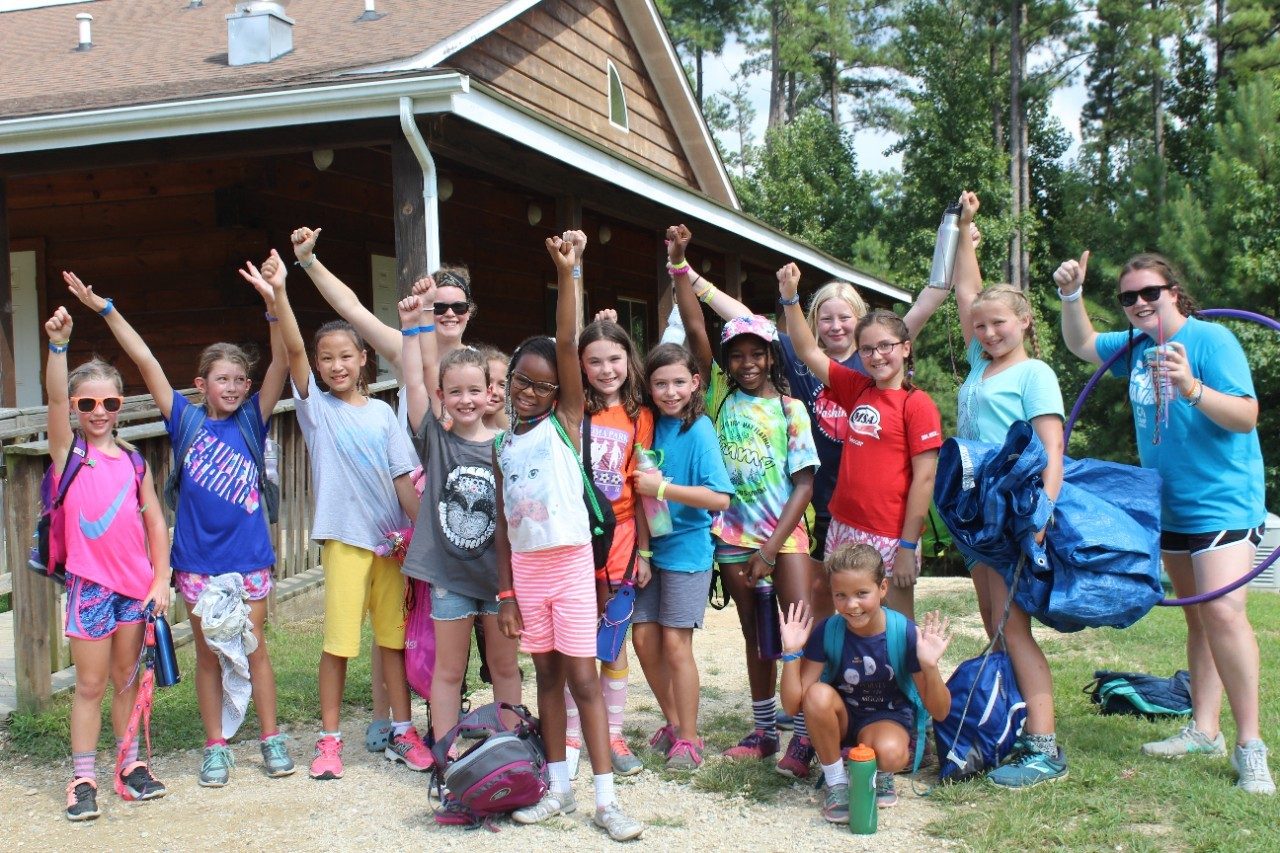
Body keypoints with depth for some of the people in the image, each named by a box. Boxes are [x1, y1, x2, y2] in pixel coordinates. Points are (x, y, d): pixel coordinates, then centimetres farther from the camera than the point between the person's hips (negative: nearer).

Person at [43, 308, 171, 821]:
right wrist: (58, 344, -31)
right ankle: (83, 779, 10)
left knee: (127, 678, 12)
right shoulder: (68, 450, 0)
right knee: (90, 684, 2)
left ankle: (130, 764, 22)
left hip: (137, 582, 3)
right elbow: (54, 397, -17)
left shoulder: (133, 461, 7)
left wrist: (161, 580, 0)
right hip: (89, 581, -3)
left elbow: (155, 520, 7)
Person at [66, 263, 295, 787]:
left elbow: (282, 362, -13)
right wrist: (105, 309, -6)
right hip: (197, 559, 1)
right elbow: (146, 362, -3)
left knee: (253, 649, 7)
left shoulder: (252, 421, -1)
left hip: (248, 556, -1)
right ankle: (216, 748, 18)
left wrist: (274, 299, -26)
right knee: (208, 655, 9)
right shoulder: (186, 422, 1)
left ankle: (271, 738, 19)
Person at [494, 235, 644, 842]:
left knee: (582, 678, -4)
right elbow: (503, 525, 9)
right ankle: (559, 788, 19)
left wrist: (566, 274, -21)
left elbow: (567, 346, -14)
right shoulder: (502, 446, 9)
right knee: (547, 675, 10)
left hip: (571, 563, -4)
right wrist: (505, 593, 5)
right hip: (525, 569, 4)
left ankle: (605, 799, -1)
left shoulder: (565, 421, -2)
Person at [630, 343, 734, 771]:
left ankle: (688, 739, 12)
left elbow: (720, 498, -21)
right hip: (652, 545, 6)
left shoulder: (699, 429, -14)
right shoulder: (652, 424, 3)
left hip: (687, 548, -6)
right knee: (644, 637, 8)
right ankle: (673, 722, 26)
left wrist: (662, 488, -22)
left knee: (675, 643, -2)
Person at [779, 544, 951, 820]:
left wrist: (930, 666, -34)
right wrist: (792, 652, -28)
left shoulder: (905, 633, -20)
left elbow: (939, 712, -16)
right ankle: (835, 782, -10)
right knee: (818, 694, -32)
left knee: (890, 754, -36)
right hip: (840, 720, 2)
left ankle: (881, 775, 3)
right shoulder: (827, 631, -17)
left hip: (888, 718, -2)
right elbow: (793, 705, -17)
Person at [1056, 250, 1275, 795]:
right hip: (1170, 506, 8)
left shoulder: (1210, 340, -14)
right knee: (1197, 616, 14)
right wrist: (1070, 296, 10)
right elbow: (1082, 344, 26)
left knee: (1223, 612, -20)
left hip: (1222, 501, -8)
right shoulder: (1136, 346, 9)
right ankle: (1204, 730, 21)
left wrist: (1192, 388, -36)